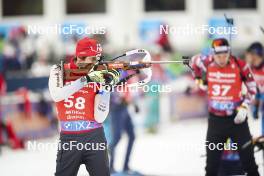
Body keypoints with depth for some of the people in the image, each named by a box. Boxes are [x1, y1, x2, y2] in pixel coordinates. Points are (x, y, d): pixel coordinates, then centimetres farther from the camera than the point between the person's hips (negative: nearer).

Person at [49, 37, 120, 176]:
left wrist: (106, 87, -12)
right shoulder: (60, 71, 1)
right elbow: (56, 96, -21)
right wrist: (85, 80, -22)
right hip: (68, 138, -1)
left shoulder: (97, 76, 2)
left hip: (94, 138, 1)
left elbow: (99, 118, -4)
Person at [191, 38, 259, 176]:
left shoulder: (240, 66, -13)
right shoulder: (207, 63, -8)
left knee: (247, 156, 0)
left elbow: (252, 88, -2)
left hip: (236, 117, -2)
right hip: (215, 119, 2)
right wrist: (199, 78, 11)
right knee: (212, 158, 9)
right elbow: (195, 60, 16)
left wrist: (244, 107, -11)